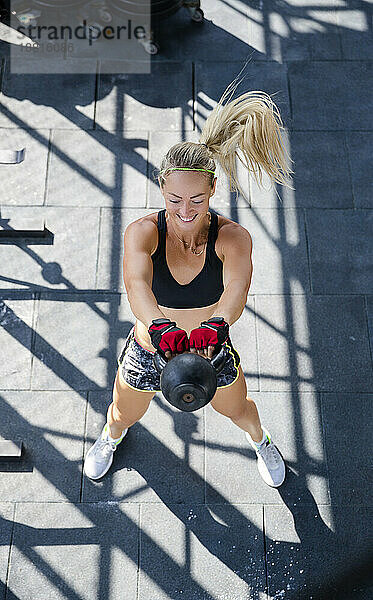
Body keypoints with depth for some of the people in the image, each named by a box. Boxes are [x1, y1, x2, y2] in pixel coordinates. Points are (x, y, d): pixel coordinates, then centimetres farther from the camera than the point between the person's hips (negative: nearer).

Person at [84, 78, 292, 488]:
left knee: (237, 410, 28)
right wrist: (161, 328, -67)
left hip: (213, 349, 0)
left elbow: (236, 289, -45)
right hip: (148, 350, 0)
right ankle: (111, 436, 70)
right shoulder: (143, 232, -26)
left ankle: (259, 438, 69)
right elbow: (136, 282, -47)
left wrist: (214, 326, -67)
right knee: (125, 415, 28)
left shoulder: (232, 237, -26)